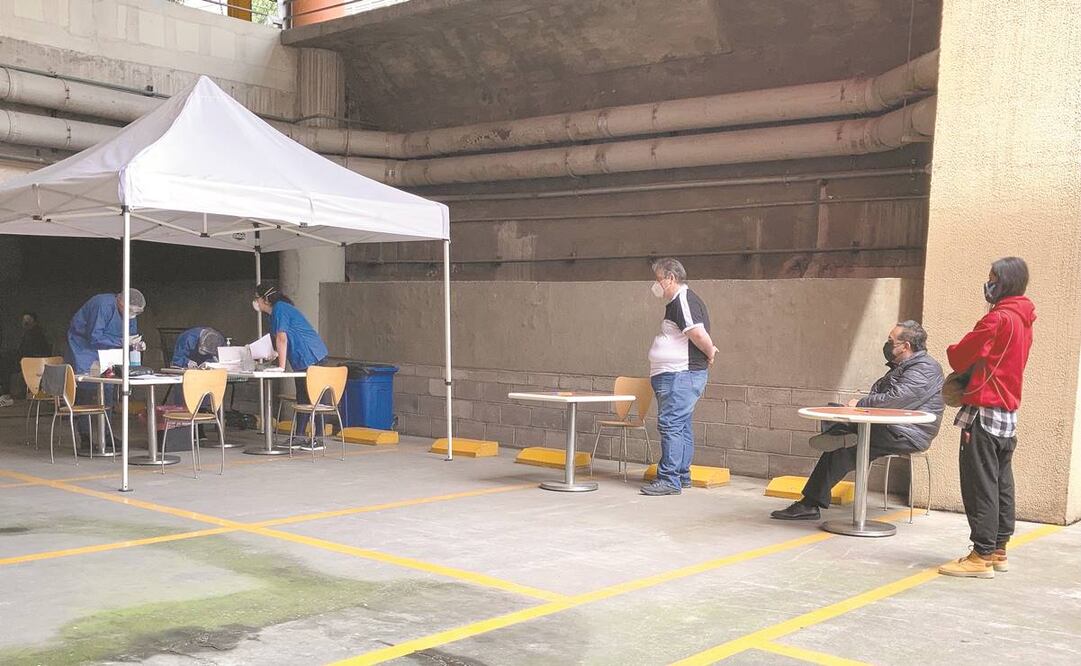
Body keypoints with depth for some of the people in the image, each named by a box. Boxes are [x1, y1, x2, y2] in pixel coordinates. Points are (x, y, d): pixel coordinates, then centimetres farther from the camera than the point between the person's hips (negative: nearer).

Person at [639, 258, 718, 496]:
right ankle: (682, 476, 22)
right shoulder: (678, 301, 19)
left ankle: (669, 480, -10)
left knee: (670, 425, -11)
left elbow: (698, 334, -24)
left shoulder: (683, 300, -15)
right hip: (677, 375, 11)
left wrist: (710, 353, -9)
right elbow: (698, 336, 26)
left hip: (680, 376, -11)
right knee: (681, 427, 14)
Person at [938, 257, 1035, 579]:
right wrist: (967, 370, 10)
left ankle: (982, 556, -4)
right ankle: (998, 551, 20)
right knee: (1001, 485, 13)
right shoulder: (1024, 320, 15)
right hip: (1009, 413, 9)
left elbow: (960, 358, -13)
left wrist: (952, 350, 8)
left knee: (980, 486, -6)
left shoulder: (998, 319, -15)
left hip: (985, 412, -9)